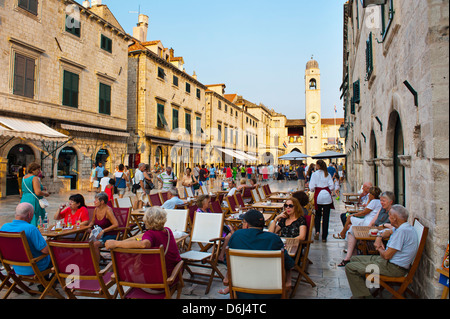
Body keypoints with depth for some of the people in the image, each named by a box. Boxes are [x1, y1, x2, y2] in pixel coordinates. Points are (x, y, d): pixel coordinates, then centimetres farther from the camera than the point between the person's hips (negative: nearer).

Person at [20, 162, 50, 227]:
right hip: (33, 202, -9)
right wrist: (45, 194, -4)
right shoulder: (35, 178, -14)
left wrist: (41, 188, 17)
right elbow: (38, 192, -22)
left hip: (24, 200, 9)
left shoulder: (24, 177, 13)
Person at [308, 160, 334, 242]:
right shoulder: (327, 174, 1)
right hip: (327, 195, 1)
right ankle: (324, 237, 8)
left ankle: (317, 231, -2)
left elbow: (312, 187, -9)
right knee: (326, 216, 5)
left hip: (318, 195, -1)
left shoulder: (315, 174, -5)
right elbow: (332, 186, -1)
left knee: (318, 214, 17)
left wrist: (313, 190, 13)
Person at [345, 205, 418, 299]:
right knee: (354, 259, 15)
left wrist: (379, 249, -1)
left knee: (350, 268, -15)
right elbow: (389, 231, 33)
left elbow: (387, 255, -24)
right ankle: (364, 291, 16)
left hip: (393, 268, -11)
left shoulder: (402, 231, -24)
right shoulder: (402, 227, 9)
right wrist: (379, 237, 11)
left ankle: (363, 295, -2)